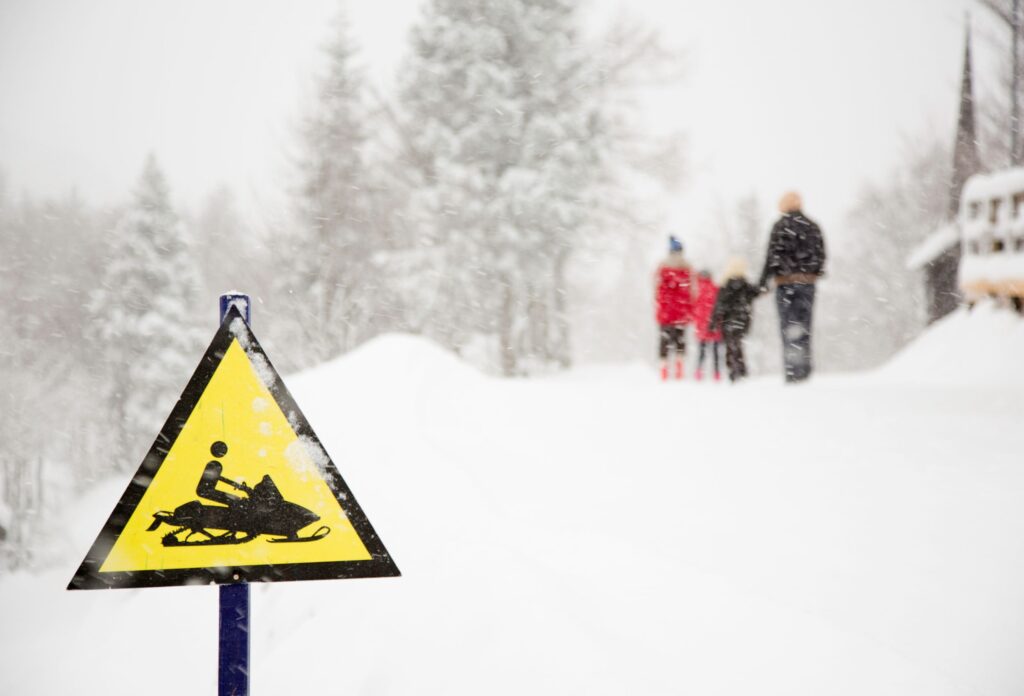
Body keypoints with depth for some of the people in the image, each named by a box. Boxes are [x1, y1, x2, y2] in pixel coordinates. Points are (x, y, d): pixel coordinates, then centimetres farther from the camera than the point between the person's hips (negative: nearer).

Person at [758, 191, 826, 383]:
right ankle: (804, 370, 7)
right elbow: (821, 254, 12)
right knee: (803, 327, 10)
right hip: (808, 282, 4)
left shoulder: (780, 226, -6)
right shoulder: (813, 227, 8)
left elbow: (772, 256, -9)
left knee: (788, 327, -3)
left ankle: (792, 372, -9)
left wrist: (763, 282, -5)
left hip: (786, 282, -4)